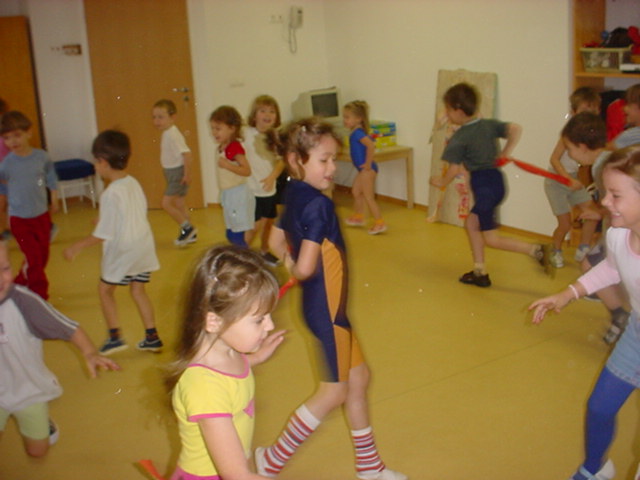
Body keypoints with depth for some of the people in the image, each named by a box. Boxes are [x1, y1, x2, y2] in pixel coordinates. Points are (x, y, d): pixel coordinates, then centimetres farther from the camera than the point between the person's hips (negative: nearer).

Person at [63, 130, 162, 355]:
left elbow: (103, 234, -20)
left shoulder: (111, 194, -22)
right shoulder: (133, 183, 0)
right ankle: (152, 337, 18)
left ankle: (114, 336, 15)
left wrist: (76, 248, -9)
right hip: (144, 246, 7)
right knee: (137, 290, 17)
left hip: (122, 251, -7)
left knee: (105, 289, 14)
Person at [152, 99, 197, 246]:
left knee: (166, 203, -9)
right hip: (172, 173, 10)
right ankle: (189, 234, 25)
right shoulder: (167, 133, 7)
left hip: (178, 173, -10)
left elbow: (186, 153, -30)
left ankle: (187, 228, 2)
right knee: (179, 204, 15)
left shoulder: (173, 135, -23)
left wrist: (187, 174, -26)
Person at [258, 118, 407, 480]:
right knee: (333, 393, 7)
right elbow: (305, 268, -28)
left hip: (329, 306, 10)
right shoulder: (318, 205, -24)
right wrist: (296, 270, -7)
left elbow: (275, 242, 14)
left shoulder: (294, 195, 4)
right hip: (326, 309, -10)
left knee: (358, 377, 20)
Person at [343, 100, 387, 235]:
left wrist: (368, 164, -27)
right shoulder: (355, 132, 10)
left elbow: (371, 145, -35)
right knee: (356, 192, 23)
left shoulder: (358, 133, -20)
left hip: (367, 170, -11)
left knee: (368, 197, -6)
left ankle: (379, 223, -2)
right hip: (363, 170, 11)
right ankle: (358, 217, 38)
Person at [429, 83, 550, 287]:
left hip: (483, 184, -8)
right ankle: (479, 272, 22)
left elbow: (455, 168, -12)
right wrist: (506, 153, 3)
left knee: (491, 238, 1)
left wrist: (442, 182, 7)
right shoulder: (489, 125, 7)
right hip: (496, 178, 8)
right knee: (471, 223, 20)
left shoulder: (459, 138, -11)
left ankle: (535, 250, -14)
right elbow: (516, 129, -3)